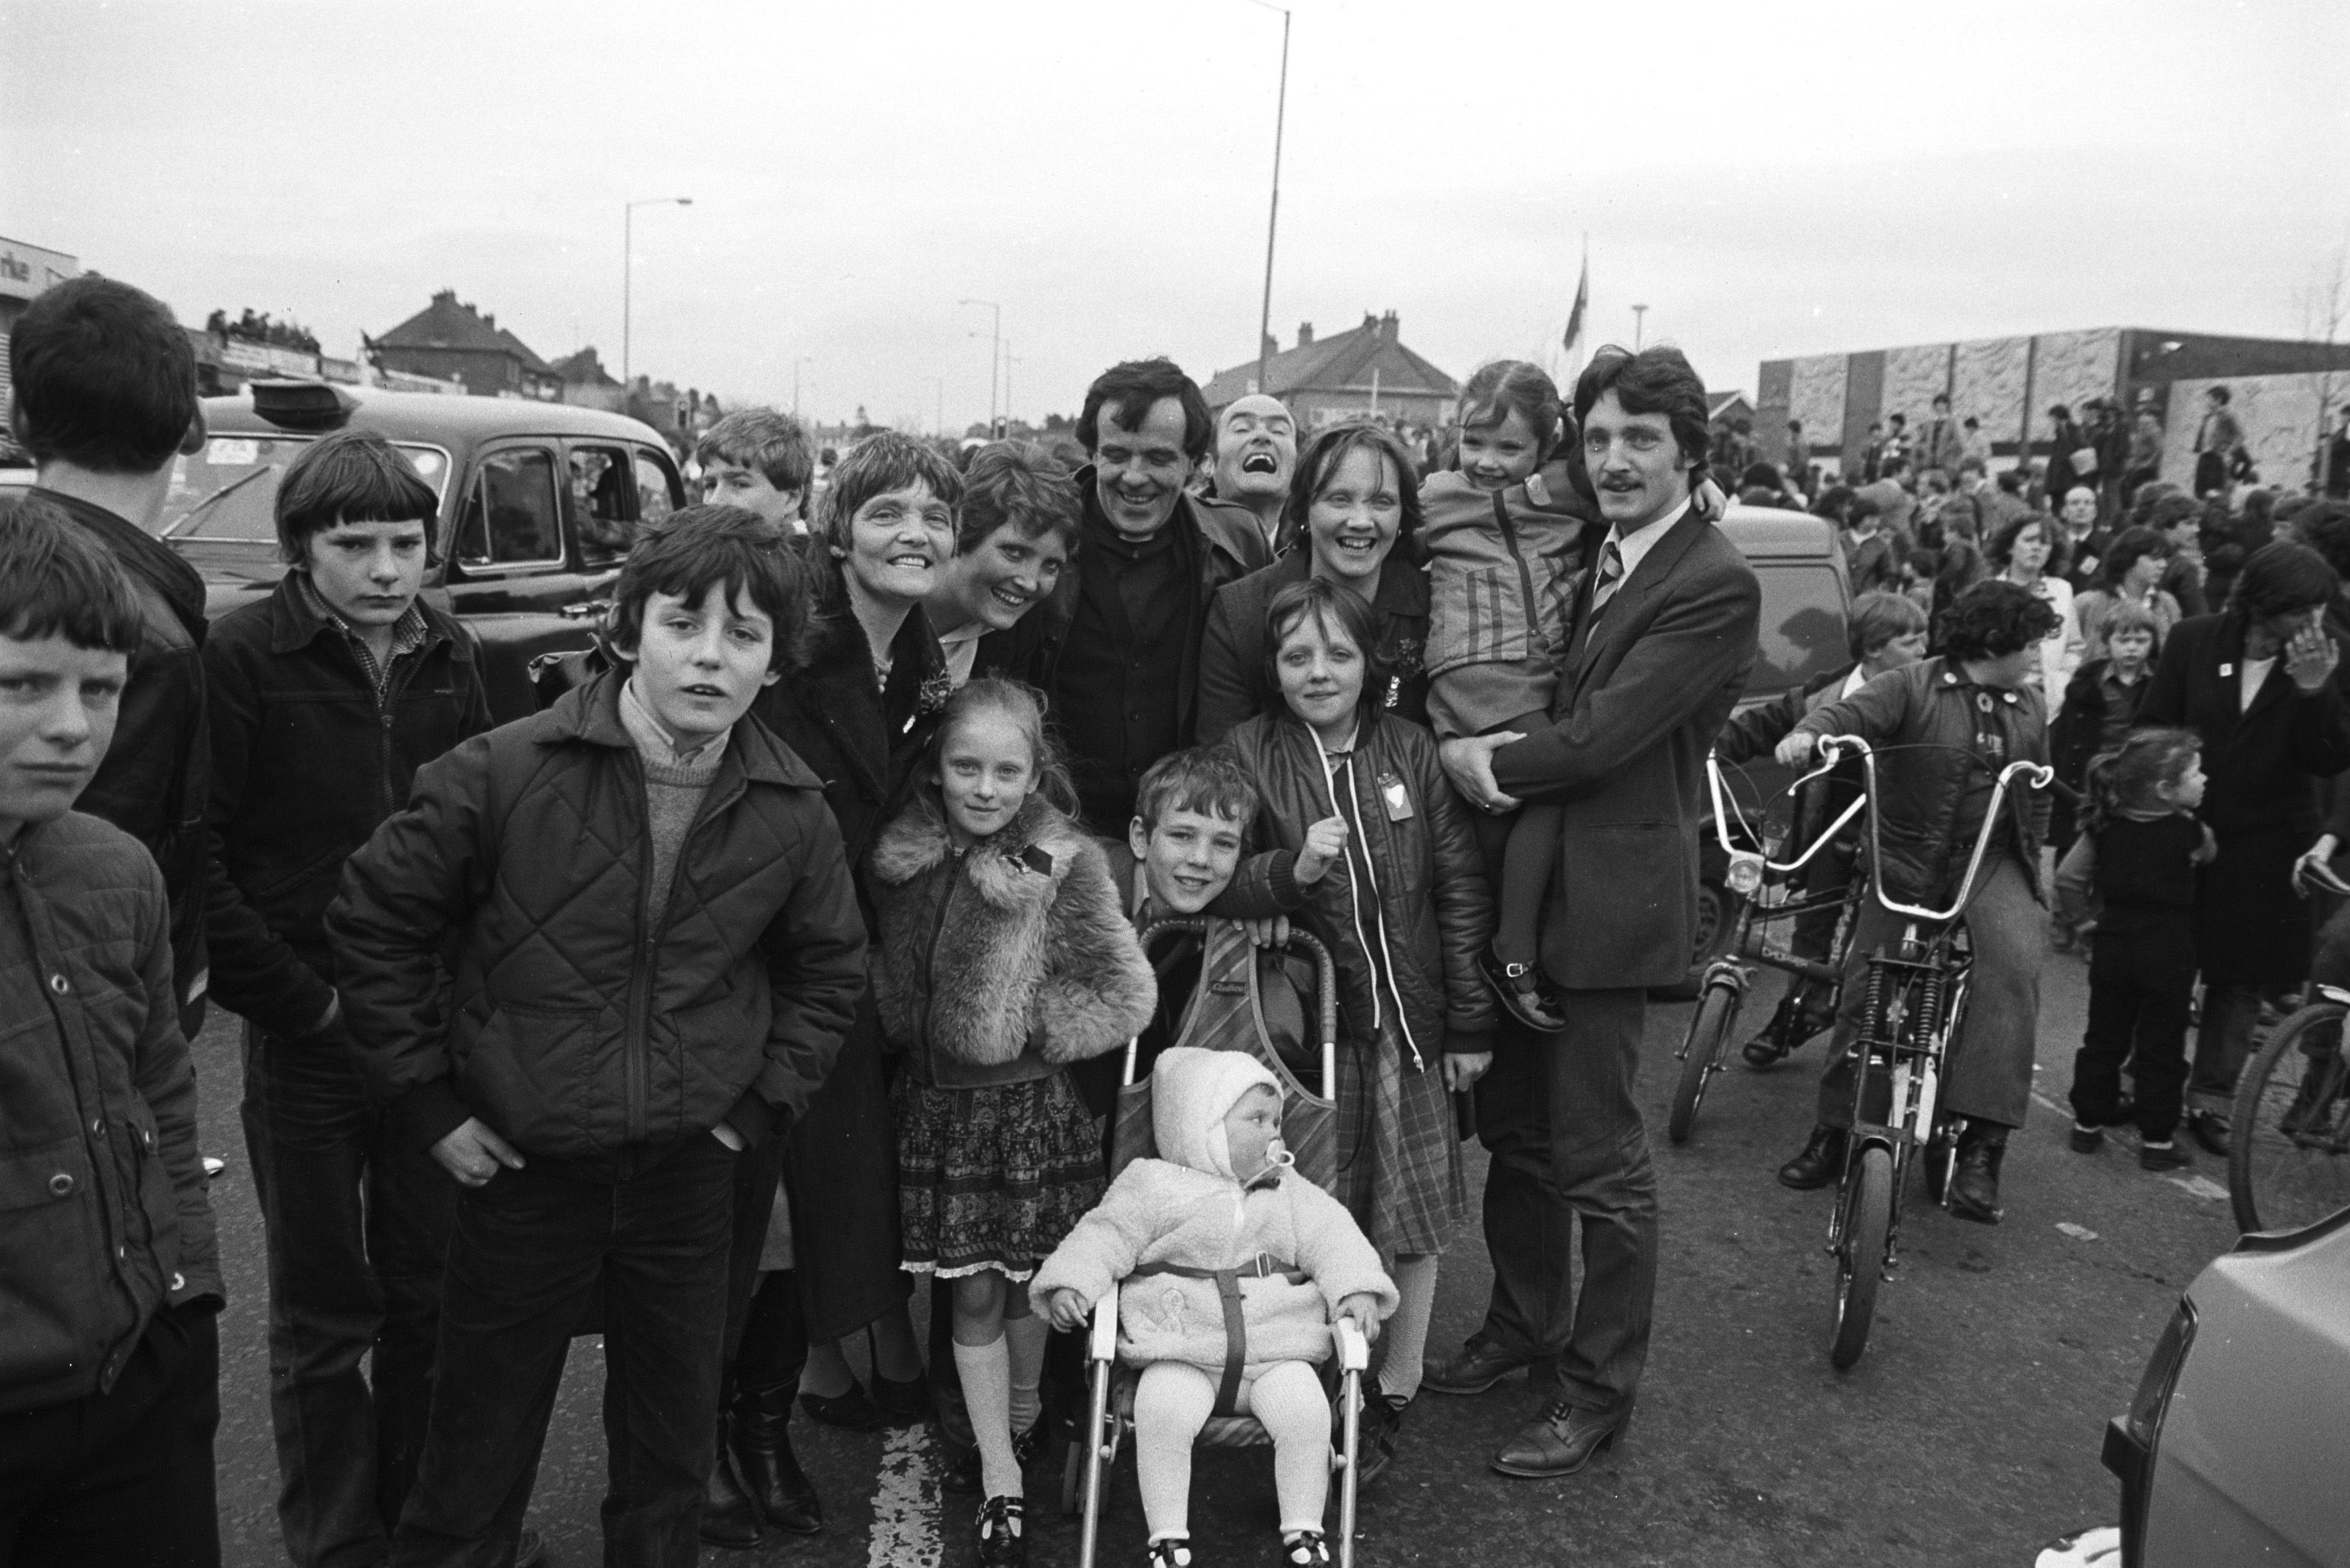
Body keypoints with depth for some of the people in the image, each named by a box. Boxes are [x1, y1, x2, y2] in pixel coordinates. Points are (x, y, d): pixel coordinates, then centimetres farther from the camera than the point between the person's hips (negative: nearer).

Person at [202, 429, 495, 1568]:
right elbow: (193, 863, -12)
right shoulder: (241, 656, -10)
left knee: (433, 1292, 14)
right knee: (323, 1313, 9)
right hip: (307, 1037, -4)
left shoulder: (447, 655, 4)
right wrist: (301, 1000, -12)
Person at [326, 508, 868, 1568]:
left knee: (673, 1441, 19)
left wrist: (761, 1104, 3)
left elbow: (829, 968, 9)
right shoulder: (504, 774, -15)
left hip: (689, 1168, 2)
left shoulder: (792, 813, -7)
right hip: (518, 1163, -2)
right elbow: (374, 924, -5)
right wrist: (428, 1101, -5)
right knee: (480, 1443, 14)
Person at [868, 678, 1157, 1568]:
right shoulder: (903, 861, -3)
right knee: (973, 1292, 8)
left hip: (1032, 1103, -3)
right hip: (939, 1102, 3)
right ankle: (1000, 1479, 19)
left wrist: (1025, 1022, -12)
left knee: (1024, 1285, 12)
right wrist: (915, 1026, 1)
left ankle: (1024, 1422, 39)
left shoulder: (1065, 868, -13)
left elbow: (1125, 998, -10)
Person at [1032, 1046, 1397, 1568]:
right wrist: (1069, 1283, -19)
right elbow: (1105, 1236, -2)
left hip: (1276, 1353, 2)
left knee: (1304, 1408, -23)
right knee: (1162, 1409, -29)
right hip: (1181, 1354, -2)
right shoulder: (1151, 1186, 2)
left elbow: (1331, 1236, 7)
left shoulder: (1291, 1193, 13)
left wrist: (1357, 1290, -11)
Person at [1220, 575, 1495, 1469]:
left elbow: (1460, 893, 3)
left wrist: (1470, 1024, 3)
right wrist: (1292, 872, -22)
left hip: (1408, 1025, 2)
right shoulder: (1246, 756, -3)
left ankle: (1395, 1391, 30)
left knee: (1414, 1222, 11)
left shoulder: (1412, 755, 0)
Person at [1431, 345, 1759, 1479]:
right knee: (1513, 1125, 19)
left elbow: (1598, 735, -21)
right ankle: (1524, 1321, 38)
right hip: (1525, 880, 8)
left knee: (1599, 1160, 3)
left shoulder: (1716, 586, -15)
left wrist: (1483, 761, -9)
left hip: (1612, 896, -8)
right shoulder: (1588, 556, 11)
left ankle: (1599, 1388, 20)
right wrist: (1495, 757, -7)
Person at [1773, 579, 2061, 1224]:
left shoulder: (2029, 705, 12)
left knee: (2015, 963, -25)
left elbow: (2038, 795, 21)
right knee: (1863, 984, -3)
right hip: (1906, 858, -2)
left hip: (1992, 862, 2)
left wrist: (2031, 858, 15)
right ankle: (1832, 1130, 15)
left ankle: (1982, 1139, -26)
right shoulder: (1915, 686, -4)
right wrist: (1809, 732, -41)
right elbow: (1854, 712, -20)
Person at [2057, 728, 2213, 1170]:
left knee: (2103, 1037, 14)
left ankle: (2088, 1124, 21)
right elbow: (2208, 855, 8)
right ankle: (2157, 1139, 11)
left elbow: (2067, 877, -3)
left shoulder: (2105, 826, -3)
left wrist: (2084, 914, 10)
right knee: (2162, 1047, 6)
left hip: (2113, 947, 4)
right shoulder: (2190, 832, -13)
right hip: (2169, 952, -4)